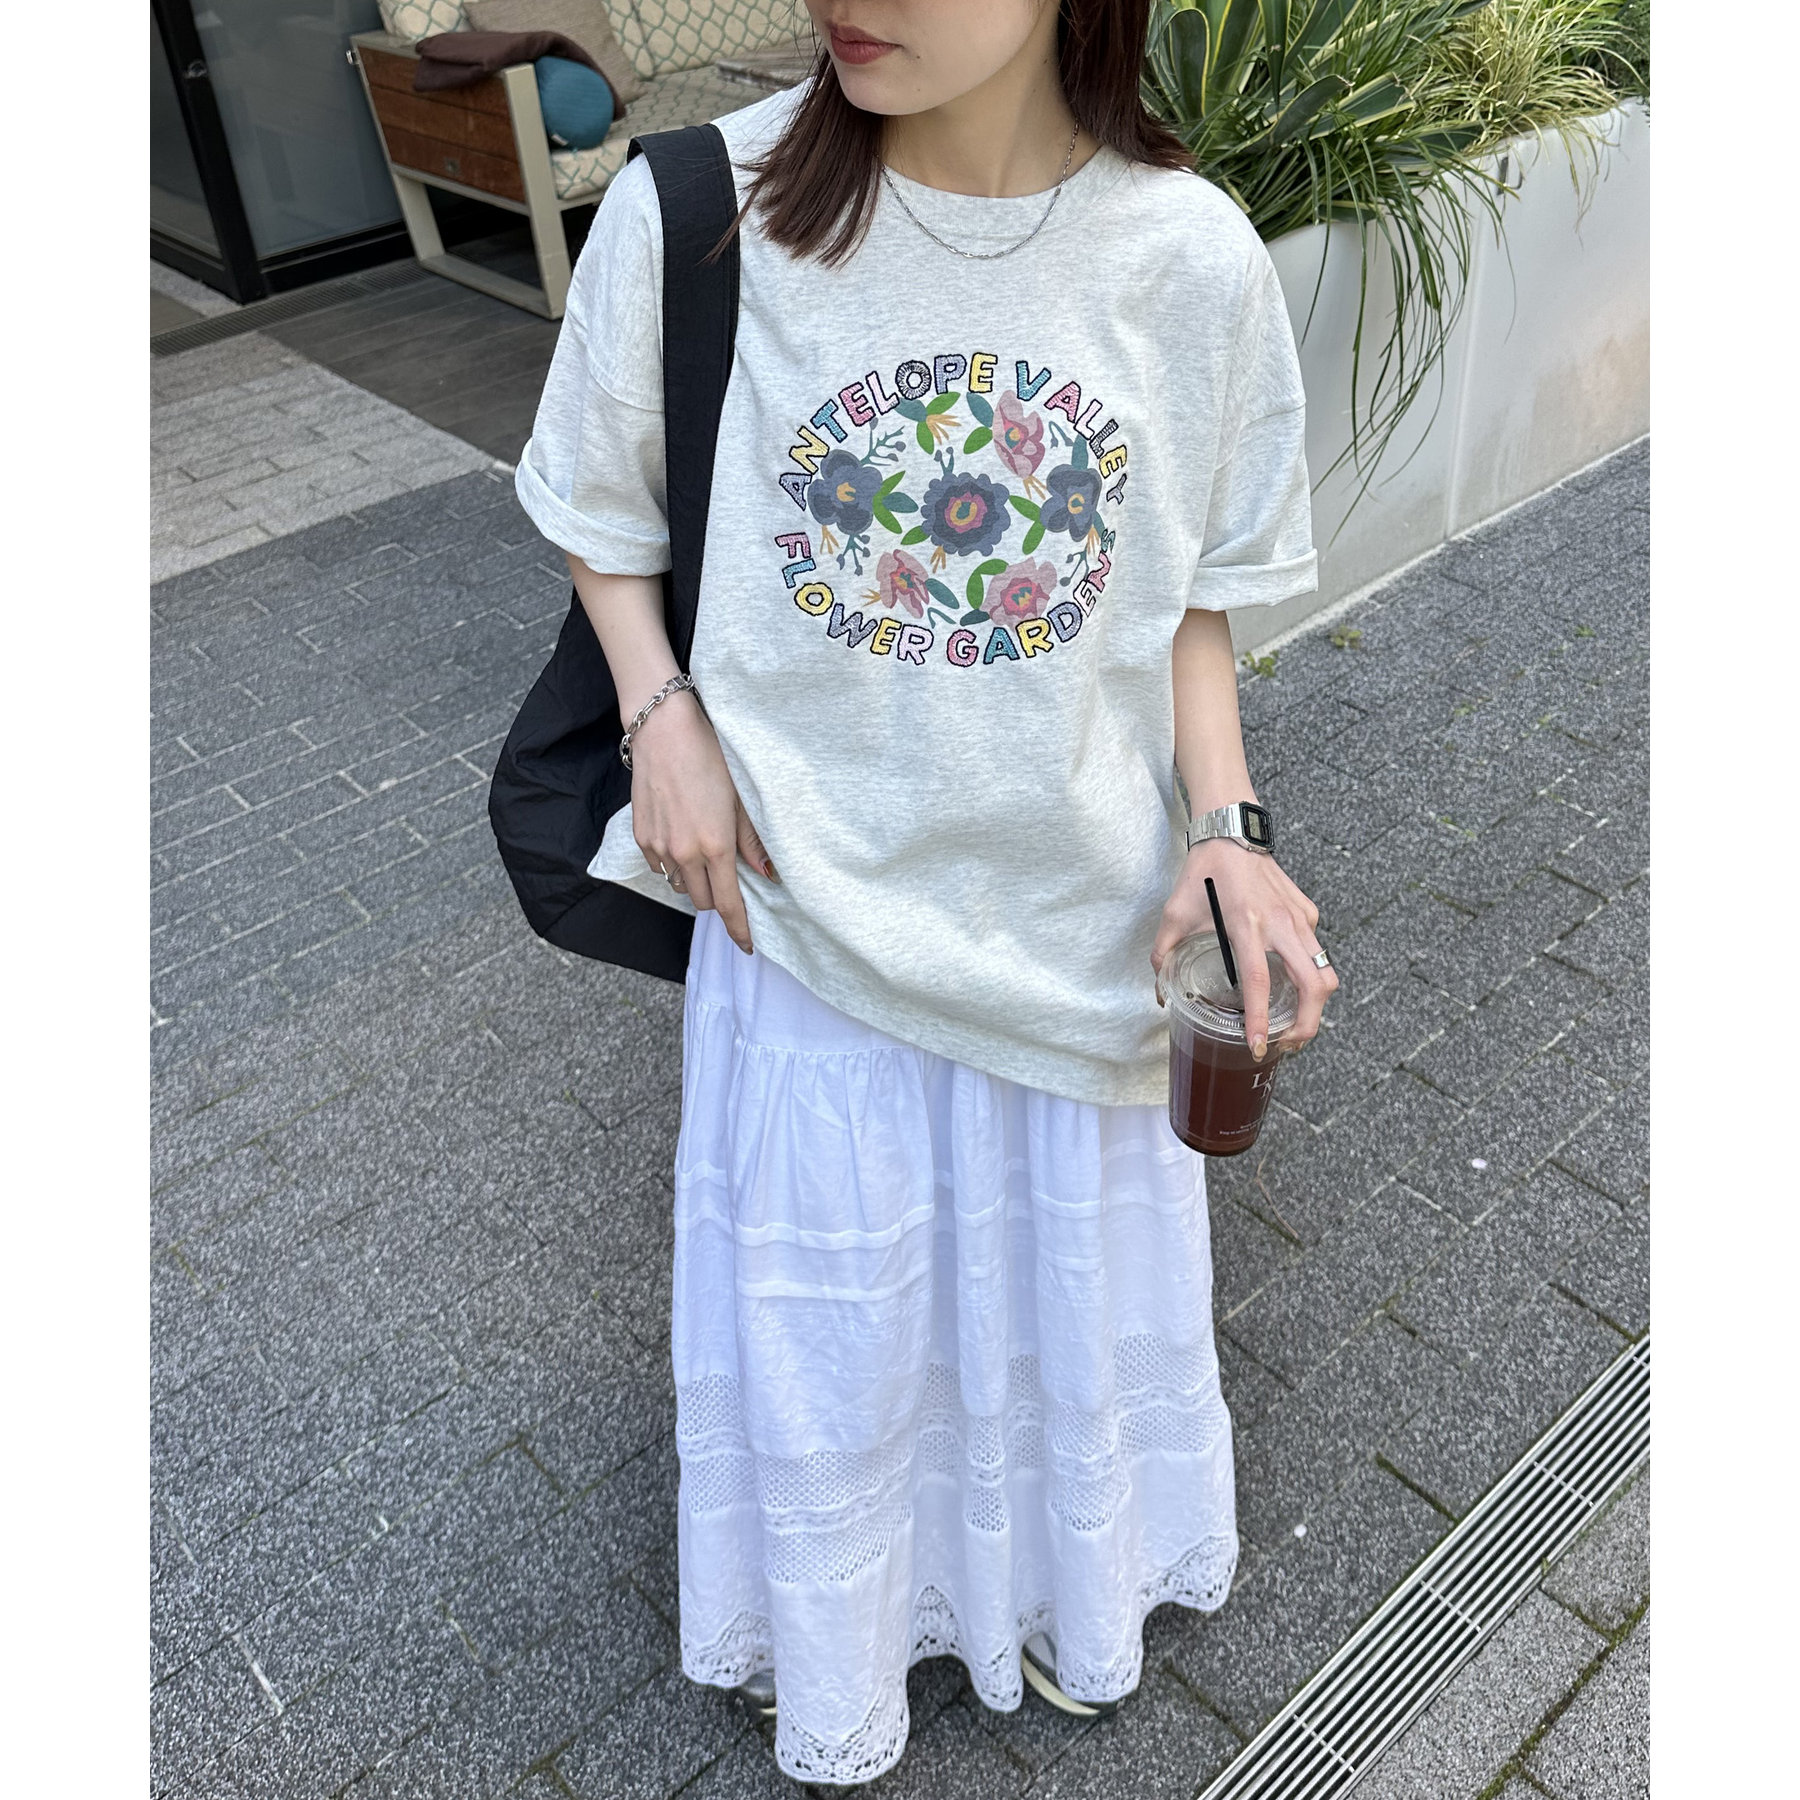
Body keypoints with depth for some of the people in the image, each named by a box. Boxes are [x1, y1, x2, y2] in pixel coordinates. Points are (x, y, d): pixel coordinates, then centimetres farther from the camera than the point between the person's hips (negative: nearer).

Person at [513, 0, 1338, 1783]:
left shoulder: (1191, 256, -13)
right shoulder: (694, 211, -16)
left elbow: (1196, 593, 0)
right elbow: (598, 497, 2)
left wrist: (1224, 827, -15)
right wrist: (663, 715, -12)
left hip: (1079, 912, 2)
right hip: (807, 885, -1)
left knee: (1064, 1287, 23)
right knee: (821, 1317, 19)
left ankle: (1063, 1590, 58)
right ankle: (827, 1652, 53)